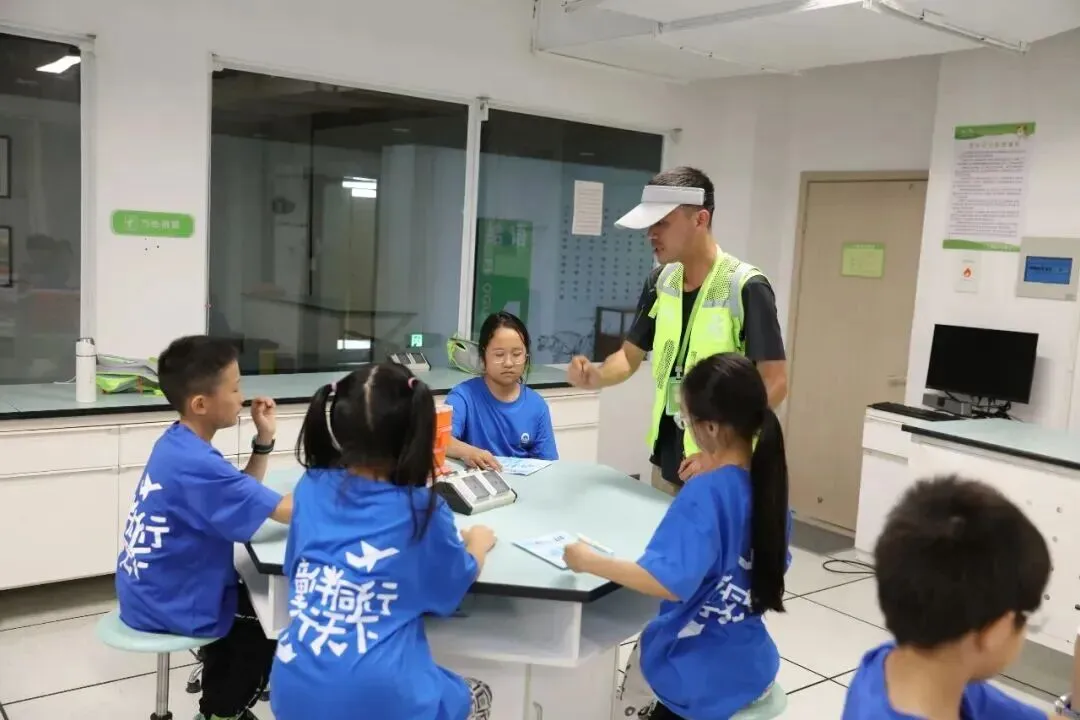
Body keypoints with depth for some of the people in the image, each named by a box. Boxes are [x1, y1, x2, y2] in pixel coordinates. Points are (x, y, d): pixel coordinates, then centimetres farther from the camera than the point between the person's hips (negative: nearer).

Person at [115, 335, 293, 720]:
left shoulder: (178, 443, 0)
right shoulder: (196, 464, -31)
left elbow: (241, 497, 8)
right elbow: (289, 511, -32)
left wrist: (264, 440, -3)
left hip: (152, 591, 9)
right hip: (170, 605, -9)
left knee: (249, 598, 28)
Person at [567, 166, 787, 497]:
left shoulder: (745, 287, -17)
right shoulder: (660, 281, 2)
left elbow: (775, 383, -17)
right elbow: (631, 355, 9)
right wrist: (596, 376, -12)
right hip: (666, 460, 6)